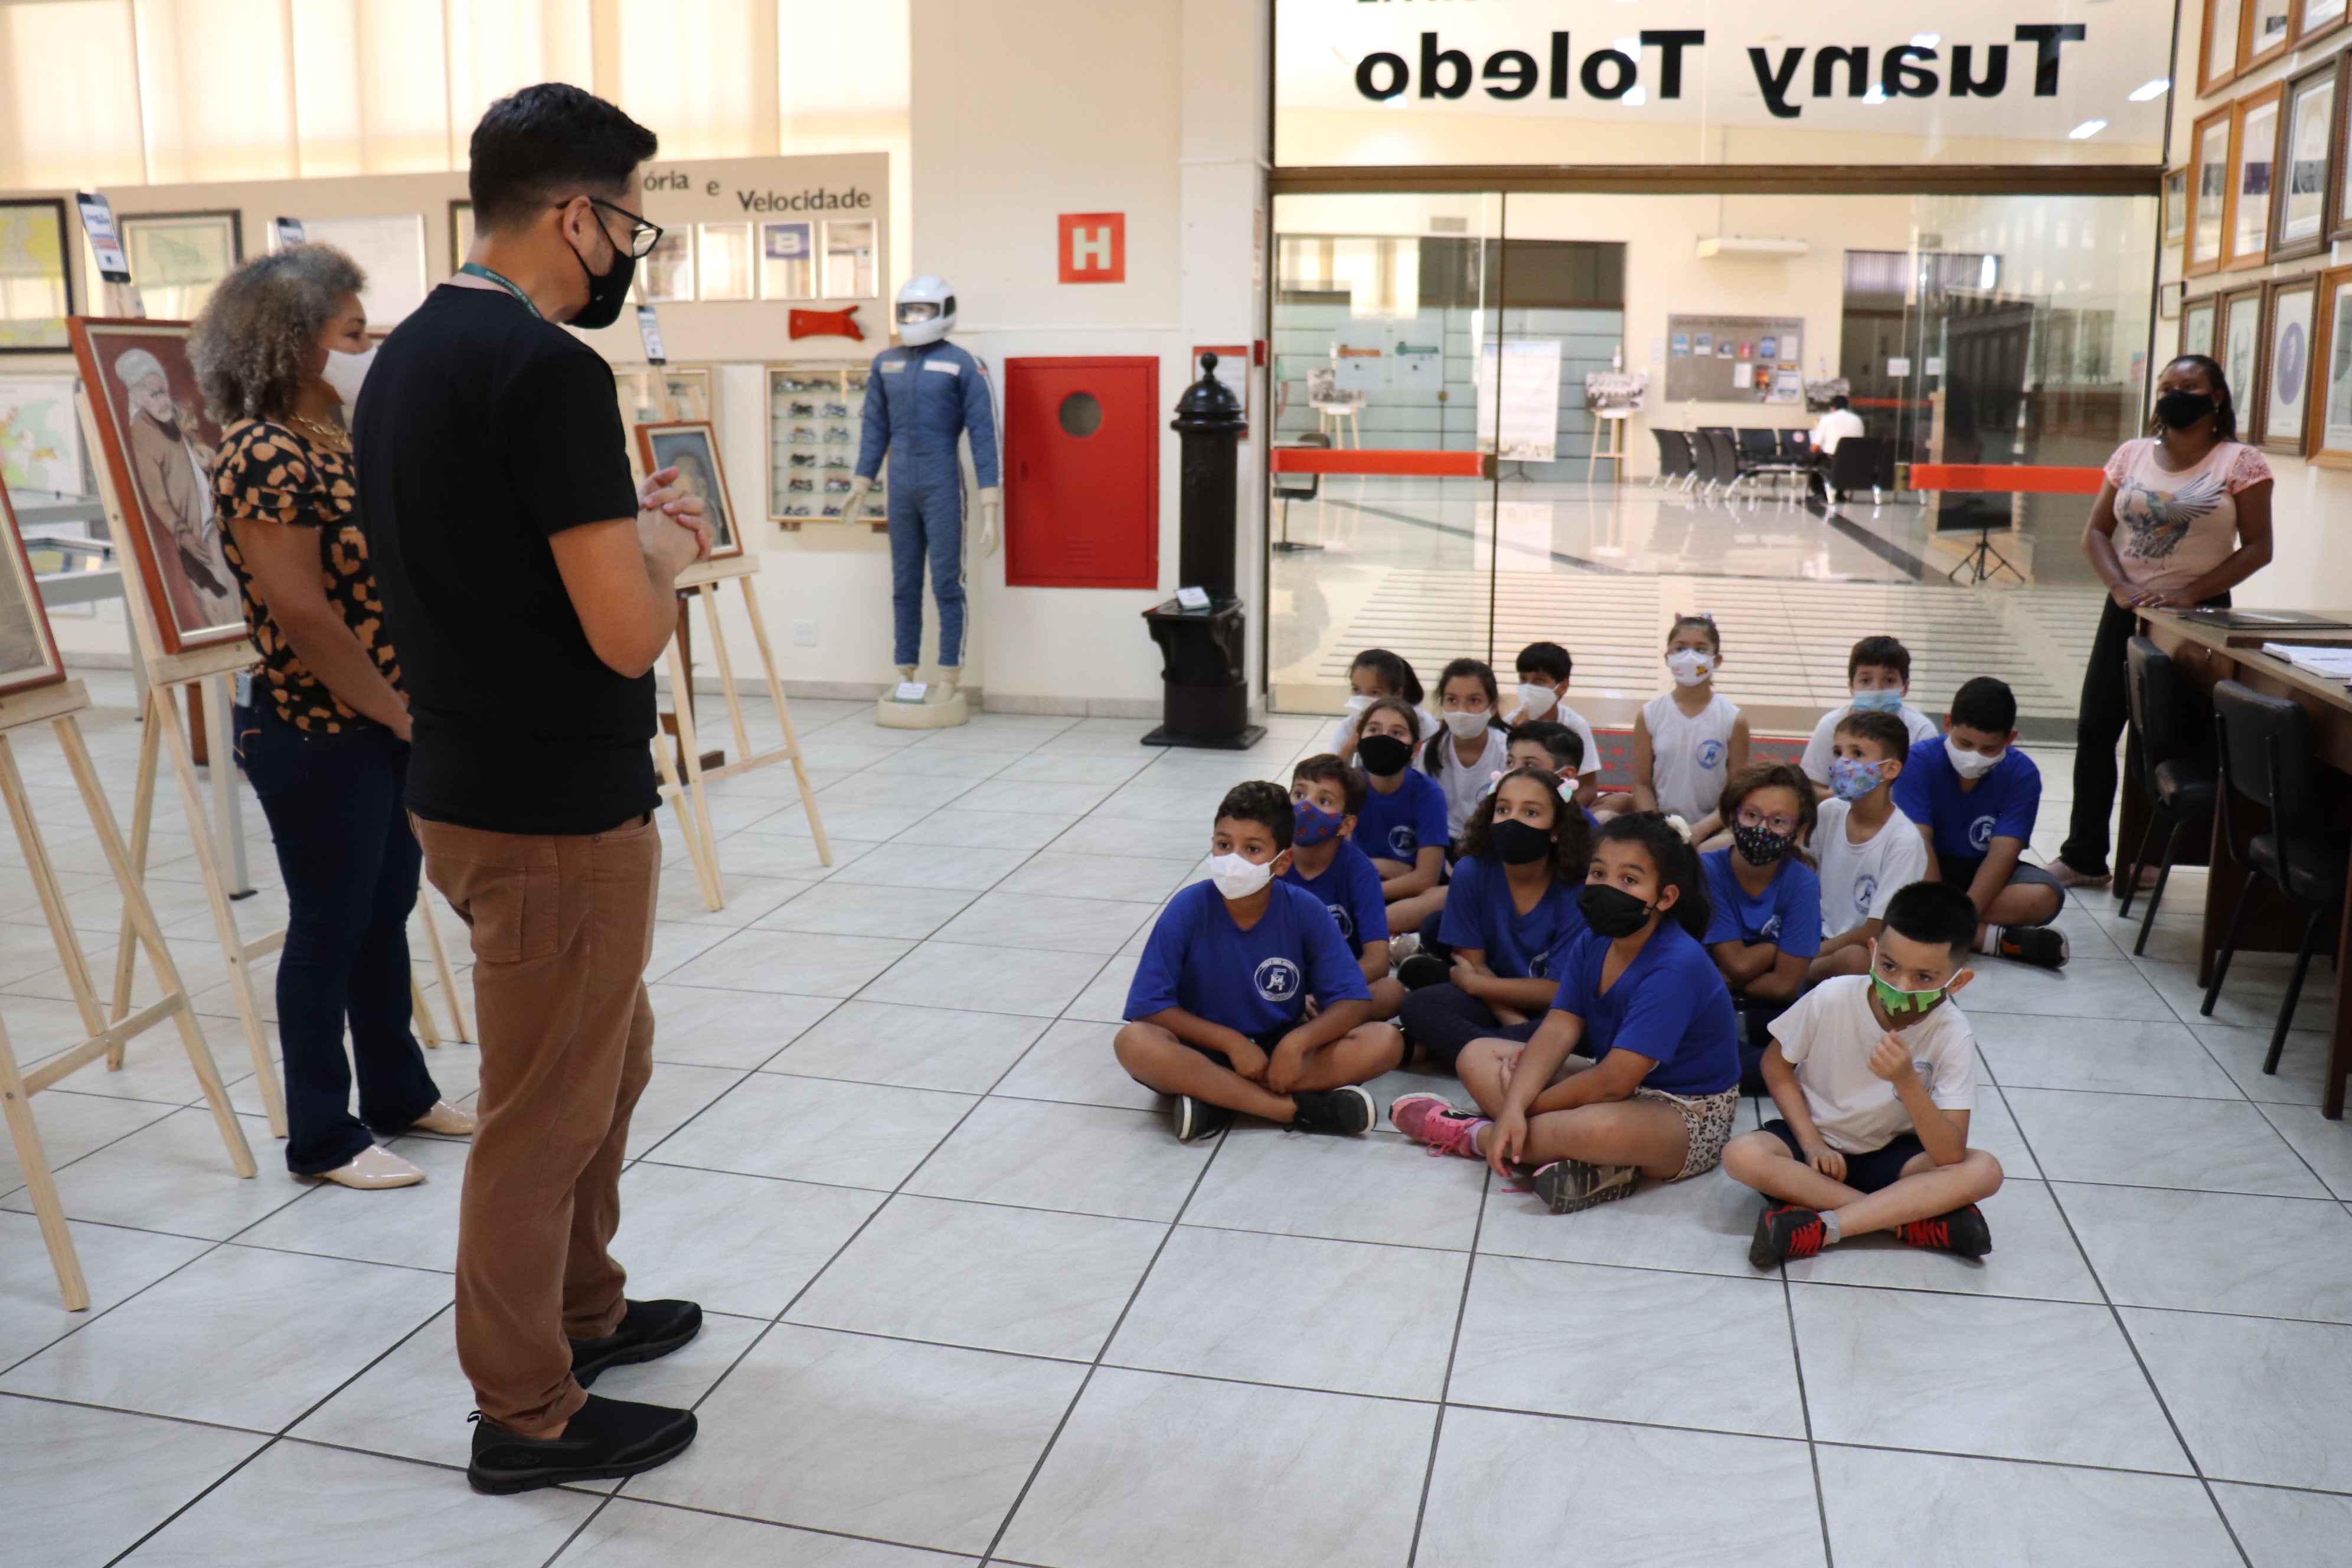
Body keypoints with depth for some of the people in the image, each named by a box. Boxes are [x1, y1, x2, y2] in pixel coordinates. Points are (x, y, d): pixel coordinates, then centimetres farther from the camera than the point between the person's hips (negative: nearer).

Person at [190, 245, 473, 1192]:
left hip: (391, 722, 9)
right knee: (329, 927, 2)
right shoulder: (263, 455, -17)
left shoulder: (335, 437, 11)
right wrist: (400, 713, -13)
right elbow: (303, 616, -22)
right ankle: (321, 1138, 16)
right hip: (319, 734, -9)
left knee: (387, 910, 17)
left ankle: (399, 1093, 32)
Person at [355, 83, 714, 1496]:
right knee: (545, 1115, 5)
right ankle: (527, 1417, 22)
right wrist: (666, 553, -4)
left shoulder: (409, 357, 9)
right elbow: (629, 635, -23)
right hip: (559, 812, -9)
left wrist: (622, 527, 13)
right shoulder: (548, 368, -20)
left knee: (612, 1059, 25)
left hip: (476, 785, 9)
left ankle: (581, 1311, 41)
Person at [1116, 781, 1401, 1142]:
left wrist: (1296, 1042, -26)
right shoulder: (1189, 909, -14)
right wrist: (1232, 1042, -20)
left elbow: (1354, 1001, -9)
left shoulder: (1305, 911, -10)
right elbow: (1148, 1006, -14)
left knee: (1386, 1042, -21)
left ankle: (1218, 1099, -25)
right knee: (1134, 1042, -33)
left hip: (1281, 1051, 2)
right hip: (1206, 1051, -2)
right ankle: (1294, 1109, -29)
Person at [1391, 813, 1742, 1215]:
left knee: (1601, 1128, -42)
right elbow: (1557, 1032, -9)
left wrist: (1528, 1107, -17)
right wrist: (1514, 1107, -25)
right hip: (1620, 1089, 9)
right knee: (1477, 1056, 0)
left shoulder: (1675, 968, -25)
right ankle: (1592, 1163, -20)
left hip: (1687, 1117, -9)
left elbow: (1614, 1081, -28)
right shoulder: (1592, 947, 0)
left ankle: (1474, 1135, -14)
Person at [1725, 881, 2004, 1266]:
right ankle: (1916, 1218, -26)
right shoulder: (1832, 999, -20)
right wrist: (1811, 1144, -12)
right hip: (1817, 1140, 0)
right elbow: (1776, 1065, -2)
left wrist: (1906, 1080, -40)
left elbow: (1951, 1157, -26)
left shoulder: (1952, 1038, -19)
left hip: (1889, 1155, 0)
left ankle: (1818, 1228, -30)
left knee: (1984, 1171, -27)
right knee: (1742, 1155, -32)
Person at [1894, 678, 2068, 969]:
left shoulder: (2022, 774, -11)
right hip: (1929, 869, -1)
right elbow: (1920, 842, -23)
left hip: (1985, 872, 1)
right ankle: (1995, 939, -29)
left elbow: (2003, 852, -21)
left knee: (2046, 897, -28)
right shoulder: (1919, 762, -15)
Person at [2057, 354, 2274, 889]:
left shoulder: (2241, 463, -4)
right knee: (2095, 729, 0)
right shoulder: (2132, 455, 6)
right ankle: (2083, 857, 9)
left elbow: (2257, 548, -7)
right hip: (2127, 610, 3)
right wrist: (2121, 588, -11)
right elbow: (2096, 532, 5)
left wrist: (2188, 594, -17)